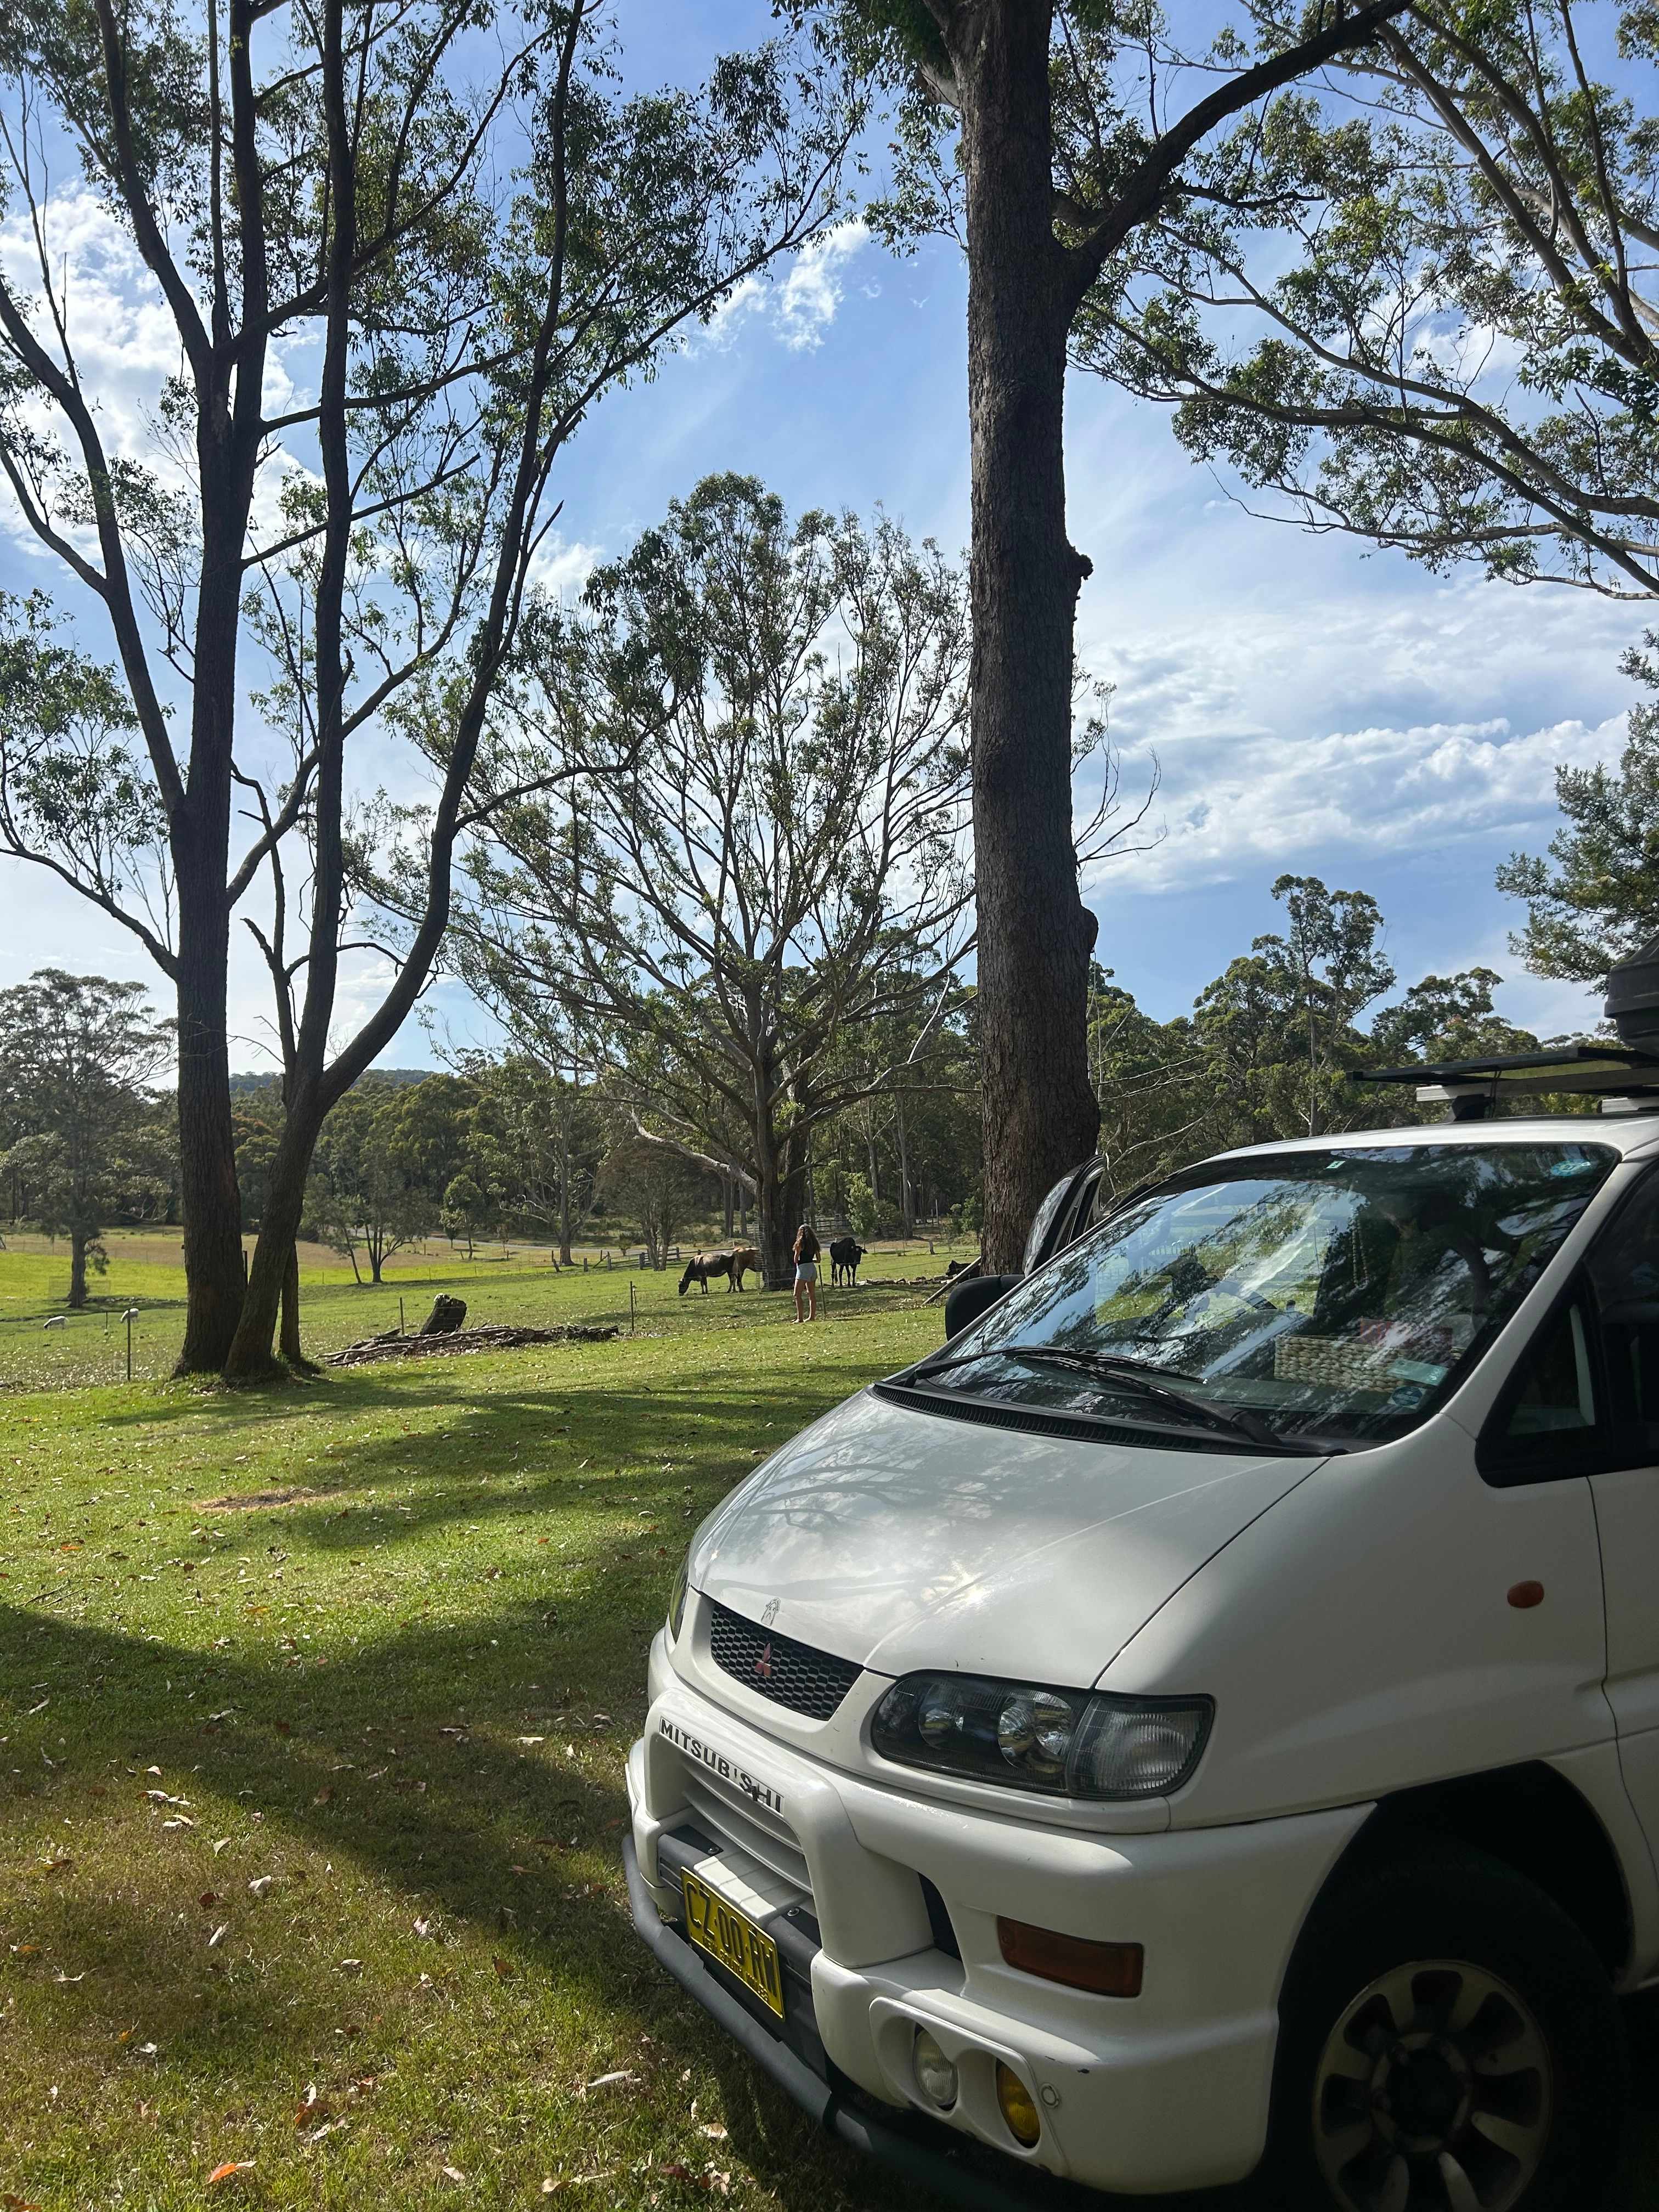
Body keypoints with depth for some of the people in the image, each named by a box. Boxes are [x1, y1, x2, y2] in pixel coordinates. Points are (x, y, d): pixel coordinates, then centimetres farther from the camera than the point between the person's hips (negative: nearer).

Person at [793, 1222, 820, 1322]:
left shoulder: (801, 1243, -9)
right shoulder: (814, 1243, 9)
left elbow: (796, 1260, -9)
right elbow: (818, 1260, 13)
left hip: (803, 1269, -7)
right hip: (813, 1268, 7)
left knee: (798, 1295, -6)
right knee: (812, 1295, 11)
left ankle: (800, 1318, -13)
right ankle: (812, 1317, 14)